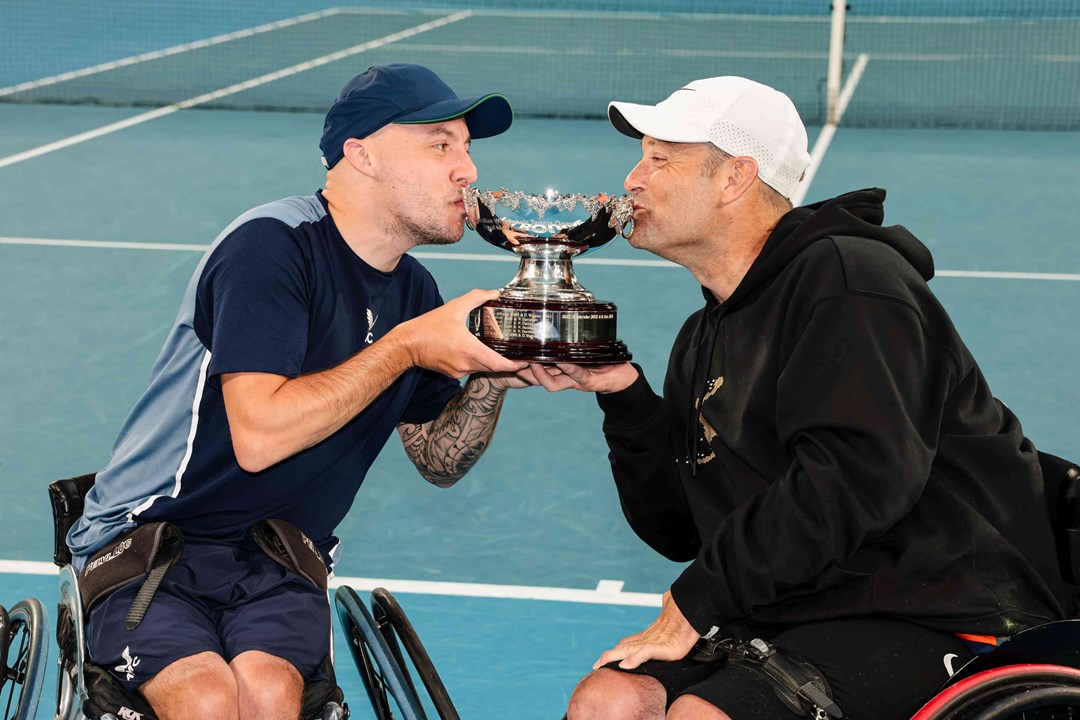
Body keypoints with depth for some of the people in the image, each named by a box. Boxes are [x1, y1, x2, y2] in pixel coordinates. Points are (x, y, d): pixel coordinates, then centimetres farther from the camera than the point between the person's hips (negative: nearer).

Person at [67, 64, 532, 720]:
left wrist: (491, 377, -5)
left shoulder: (413, 290, 8)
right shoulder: (271, 245, -16)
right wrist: (408, 345, -21)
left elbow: (439, 462, 15)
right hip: (148, 542, -5)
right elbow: (260, 437, -26)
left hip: (278, 565, 5)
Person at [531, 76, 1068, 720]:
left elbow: (855, 478, -26)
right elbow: (679, 528, 14)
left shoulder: (845, 280, -11)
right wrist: (623, 393, 2)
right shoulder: (706, 336, 18)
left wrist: (700, 599, -20)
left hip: (939, 618, -8)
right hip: (795, 614, 8)